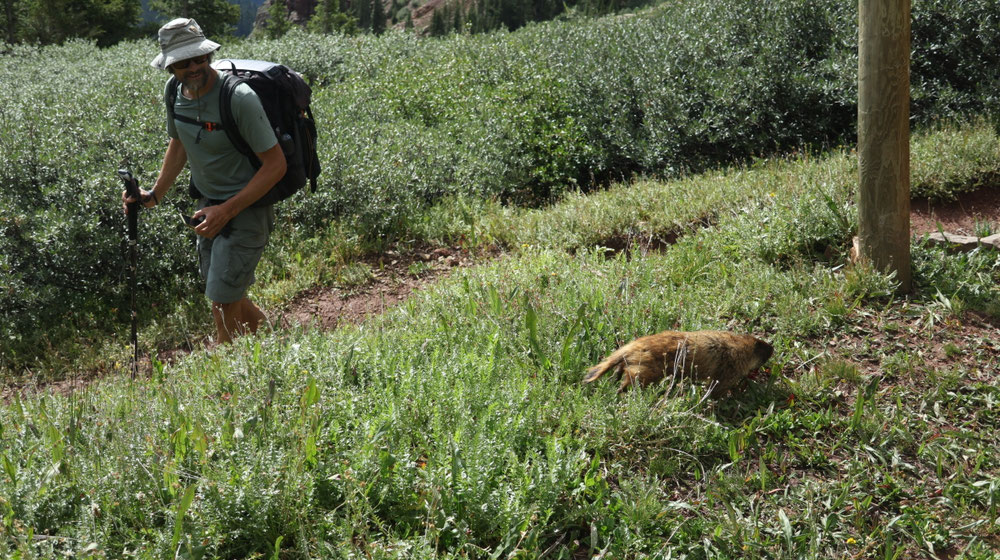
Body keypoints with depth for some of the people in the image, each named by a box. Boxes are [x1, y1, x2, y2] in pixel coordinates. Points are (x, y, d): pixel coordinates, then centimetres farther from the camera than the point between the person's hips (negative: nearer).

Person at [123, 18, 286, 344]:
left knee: (223, 301, -7)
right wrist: (155, 195, 8)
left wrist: (227, 211, -26)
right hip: (209, 205, 8)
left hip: (247, 207, -8)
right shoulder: (175, 93, -3)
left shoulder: (239, 98, -26)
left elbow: (276, 164, -24)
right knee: (220, 291, 20)